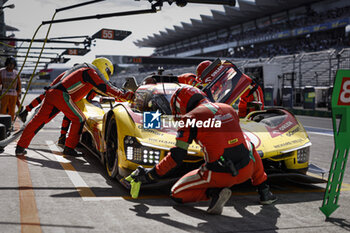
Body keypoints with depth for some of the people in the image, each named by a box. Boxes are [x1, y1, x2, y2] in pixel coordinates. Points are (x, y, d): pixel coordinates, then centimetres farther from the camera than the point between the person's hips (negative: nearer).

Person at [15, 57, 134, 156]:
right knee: (79, 119, 3)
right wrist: (124, 95, 3)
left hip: (51, 93, 9)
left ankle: (20, 147, 7)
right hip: (62, 96, -8)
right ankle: (69, 148, 7)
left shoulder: (78, 69, 31)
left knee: (38, 119, 7)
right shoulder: (91, 72, 3)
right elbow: (107, 88, -2)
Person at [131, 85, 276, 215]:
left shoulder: (191, 118, -1)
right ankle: (264, 191, 29)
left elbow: (177, 156, -5)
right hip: (246, 170, 5)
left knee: (177, 194, 16)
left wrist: (151, 175, 6)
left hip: (219, 175, -5)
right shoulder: (229, 109, 15)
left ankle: (214, 192, -8)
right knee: (249, 146, 39)